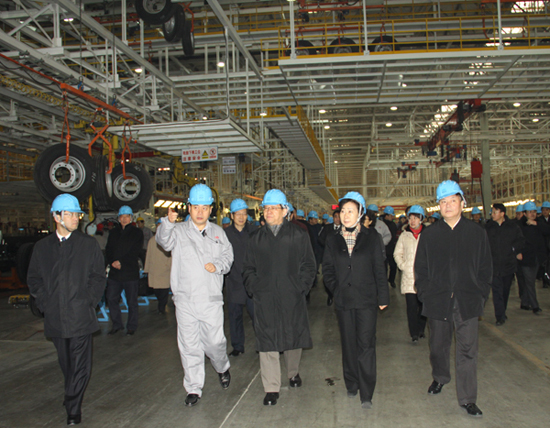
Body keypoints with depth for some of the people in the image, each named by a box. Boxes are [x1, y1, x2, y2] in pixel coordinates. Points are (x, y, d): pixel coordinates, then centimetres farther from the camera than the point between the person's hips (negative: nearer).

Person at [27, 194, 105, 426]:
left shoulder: (89, 244, 3)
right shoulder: (42, 247, 9)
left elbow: (98, 277, 3)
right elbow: (33, 279, 12)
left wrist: (88, 302, -5)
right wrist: (44, 302, 0)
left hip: (80, 316, -2)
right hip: (55, 318, 2)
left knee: (80, 365, -3)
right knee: (66, 364, 13)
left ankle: (72, 408, 6)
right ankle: (73, 402, 30)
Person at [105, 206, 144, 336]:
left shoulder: (137, 233, 2)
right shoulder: (113, 233, 15)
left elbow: (135, 252, -6)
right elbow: (108, 251, 9)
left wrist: (121, 262, -14)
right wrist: (112, 262, -9)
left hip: (131, 272, -4)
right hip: (115, 272, 4)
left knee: (132, 302, 2)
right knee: (111, 298, 4)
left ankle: (131, 327, 14)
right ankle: (117, 324, 19)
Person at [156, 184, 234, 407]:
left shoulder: (218, 232, 10)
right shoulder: (178, 231, 2)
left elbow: (228, 256, 13)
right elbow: (164, 240, -18)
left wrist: (217, 265, -9)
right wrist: (168, 222, -38)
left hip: (211, 299, 1)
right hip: (185, 299, 0)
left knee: (214, 342, 5)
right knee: (189, 346, 6)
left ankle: (222, 367, 37)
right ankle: (194, 388, 20)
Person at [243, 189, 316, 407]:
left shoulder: (298, 236, 1)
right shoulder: (256, 238, 9)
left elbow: (309, 266, 2)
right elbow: (248, 268, 13)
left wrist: (300, 288, -8)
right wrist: (254, 288, 0)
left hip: (292, 299, -1)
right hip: (264, 300, 1)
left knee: (293, 338, 13)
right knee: (267, 342, 0)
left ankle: (293, 373, 40)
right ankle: (271, 388, 10)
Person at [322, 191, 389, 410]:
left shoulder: (371, 236, -1)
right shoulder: (333, 239, 6)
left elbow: (380, 268, -1)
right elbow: (327, 268, 12)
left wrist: (383, 296, -2)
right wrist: (336, 288, 0)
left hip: (366, 300, -3)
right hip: (343, 301, 3)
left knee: (366, 344, -5)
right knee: (348, 343, 11)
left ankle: (366, 394, 2)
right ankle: (352, 384, 27)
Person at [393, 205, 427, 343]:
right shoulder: (404, 235, 9)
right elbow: (397, 254, 14)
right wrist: (403, 266, 0)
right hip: (408, 275, 0)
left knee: (423, 304, 7)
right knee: (411, 305, -6)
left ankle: (421, 330, 23)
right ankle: (414, 333, 0)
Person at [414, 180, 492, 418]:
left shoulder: (477, 233, 3)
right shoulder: (429, 235, 3)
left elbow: (486, 269, 5)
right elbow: (420, 268, 6)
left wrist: (481, 296, -1)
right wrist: (424, 294, -1)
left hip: (467, 302, -1)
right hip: (438, 301, 1)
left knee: (467, 349, 1)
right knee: (438, 345, 16)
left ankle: (467, 399, 11)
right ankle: (439, 378, 42)